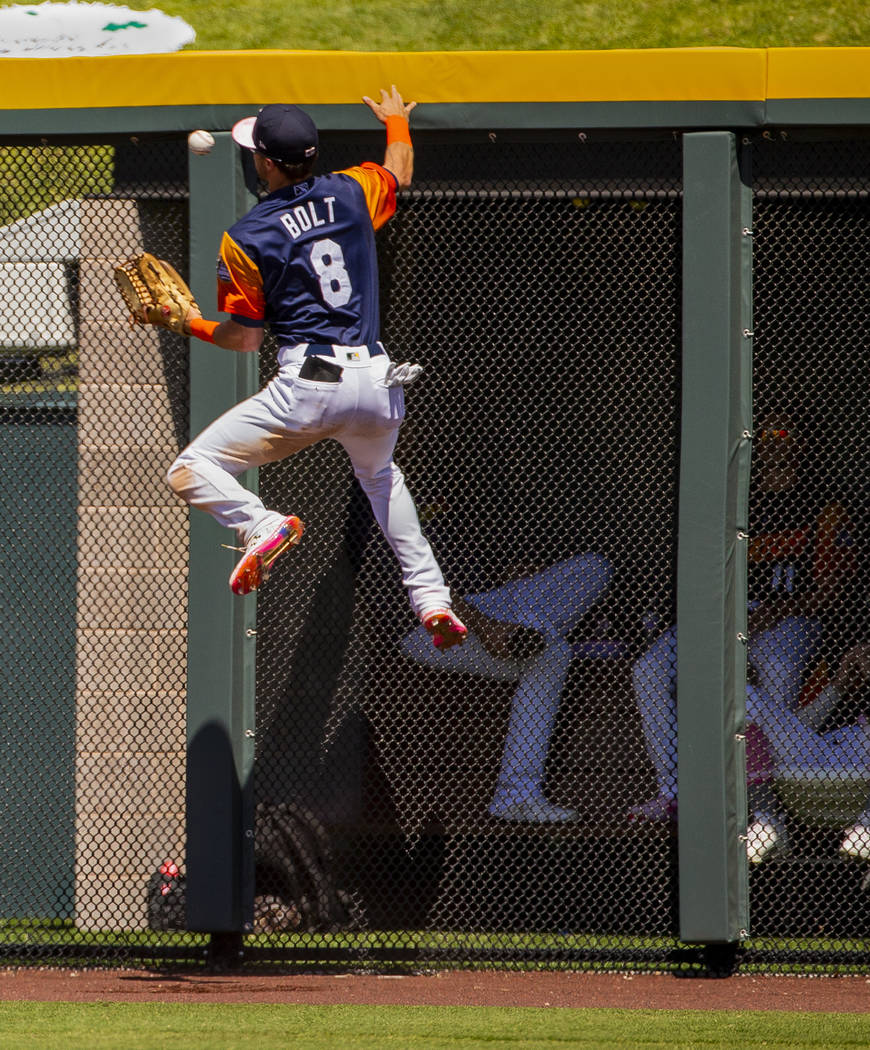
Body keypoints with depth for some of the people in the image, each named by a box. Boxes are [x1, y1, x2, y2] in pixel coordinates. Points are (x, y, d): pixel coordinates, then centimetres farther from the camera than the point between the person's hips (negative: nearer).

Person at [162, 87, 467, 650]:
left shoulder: (246, 238, -4)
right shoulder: (350, 193, 9)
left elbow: (247, 337, 0)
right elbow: (400, 172, 33)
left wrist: (192, 324, 18)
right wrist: (396, 122, 52)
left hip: (310, 384, -6)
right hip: (379, 384, 6)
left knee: (191, 471, 0)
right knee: (380, 474, 37)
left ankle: (262, 524, -30)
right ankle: (432, 599, 27)